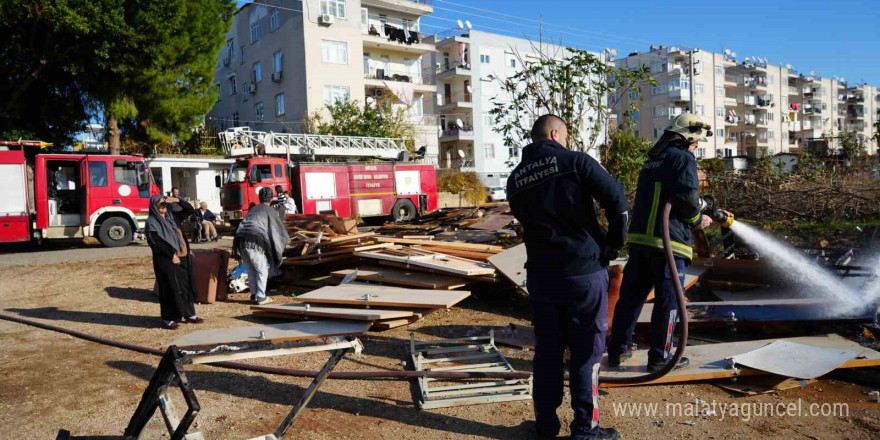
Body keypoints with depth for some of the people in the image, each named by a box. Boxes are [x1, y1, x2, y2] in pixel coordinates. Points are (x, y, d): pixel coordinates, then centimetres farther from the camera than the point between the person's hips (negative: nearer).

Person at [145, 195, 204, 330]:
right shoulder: (151, 222, -6)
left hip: (181, 257, 6)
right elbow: (155, 241, -14)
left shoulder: (171, 216, 12)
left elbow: (188, 210, 17)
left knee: (187, 285, 8)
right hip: (166, 260, -6)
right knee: (170, 288, -2)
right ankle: (168, 319, 8)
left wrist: (176, 201, 1)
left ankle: (189, 314, 18)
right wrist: (171, 255, -16)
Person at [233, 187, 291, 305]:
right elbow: (279, 228, 12)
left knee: (251, 269, 20)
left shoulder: (252, 209, 27)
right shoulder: (270, 211, 10)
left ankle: (254, 294, 22)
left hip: (240, 240, 6)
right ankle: (261, 298, 5)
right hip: (255, 242, -5)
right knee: (262, 270, 7)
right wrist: (286, 240, 30)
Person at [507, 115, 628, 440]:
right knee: (586, 352, 7)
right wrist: (614, 241, 0)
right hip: (584, 271, -4)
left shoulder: (515, 179, 8)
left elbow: (525, 219, 12)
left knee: (547, 350, 14)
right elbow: (617, 198, -12)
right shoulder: (575, 161, -7)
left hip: (540, 275, 5)